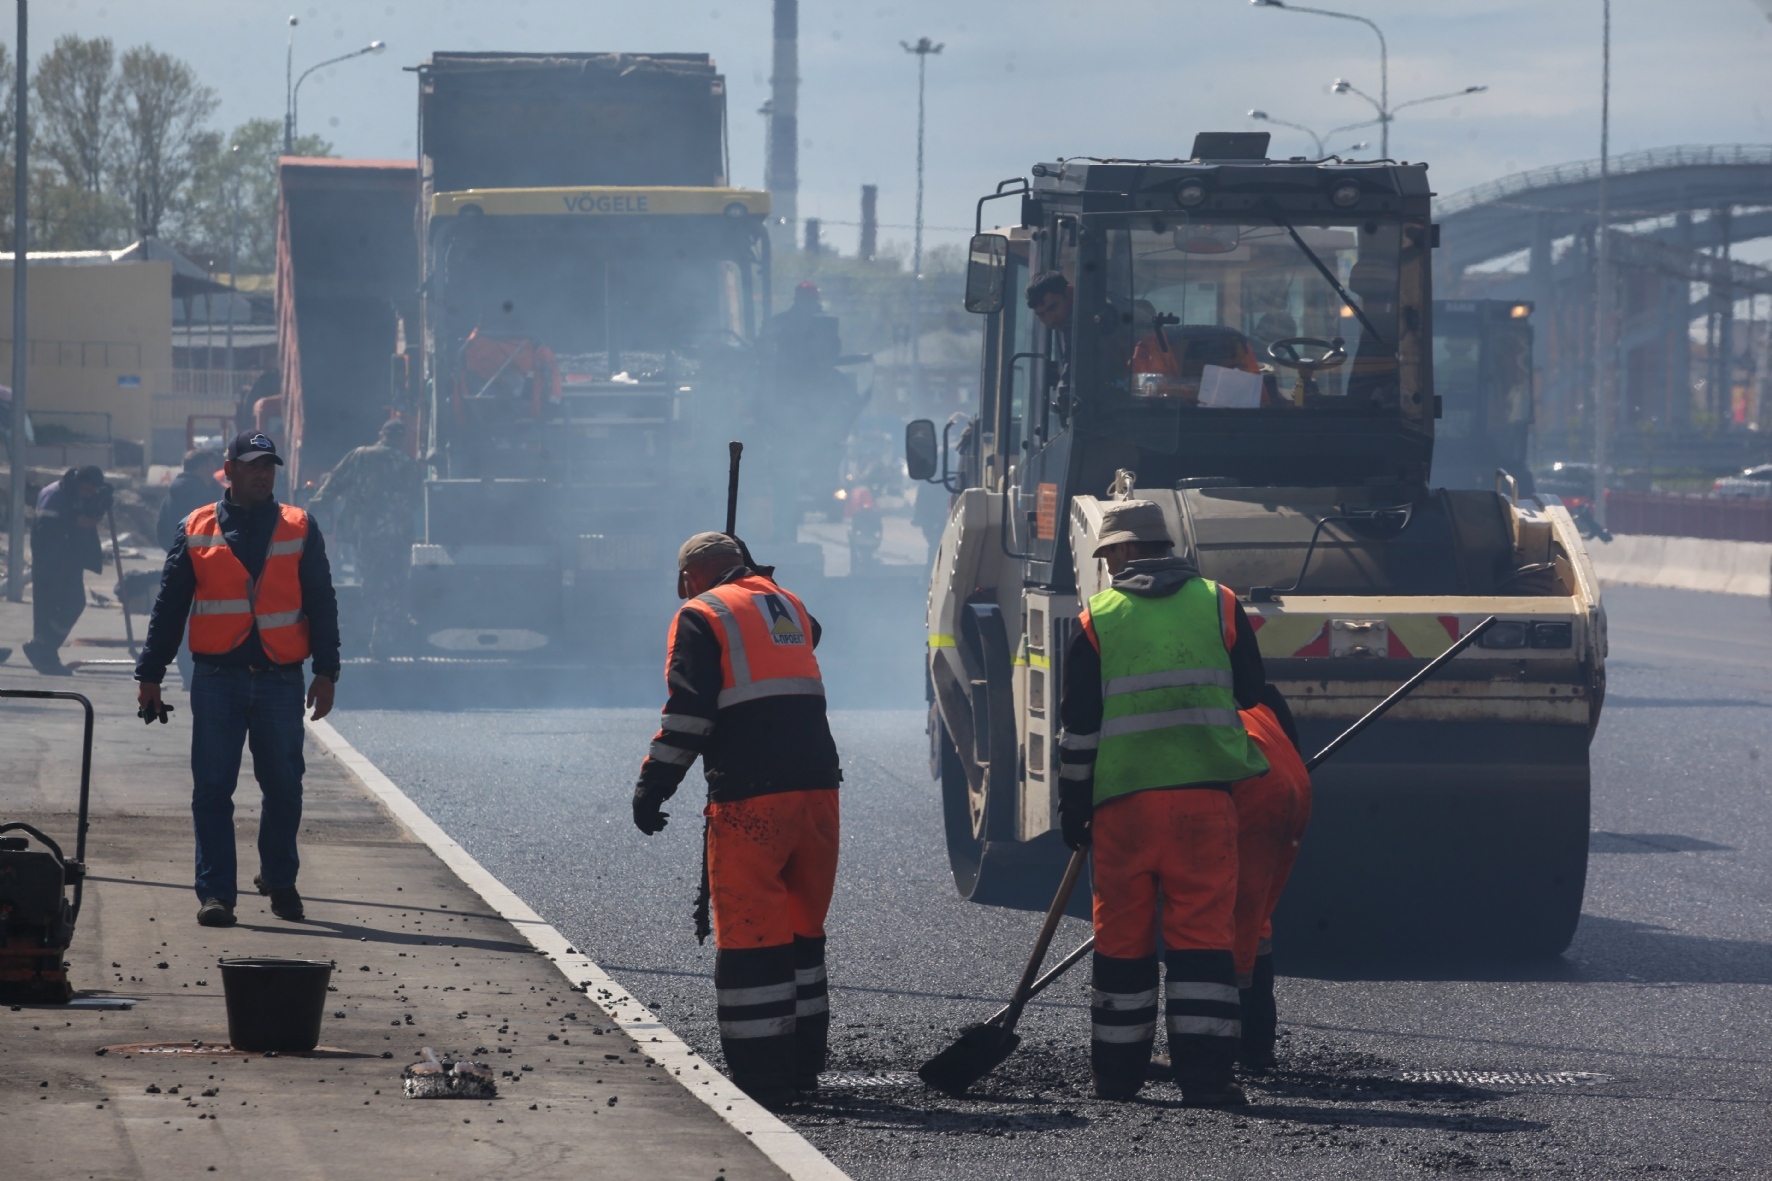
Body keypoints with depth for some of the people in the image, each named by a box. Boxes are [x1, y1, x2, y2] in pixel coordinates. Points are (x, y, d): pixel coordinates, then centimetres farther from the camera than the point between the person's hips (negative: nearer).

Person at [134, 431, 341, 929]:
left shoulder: (299, 529, 7)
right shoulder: (197, 530, 6)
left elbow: (321, 604, 8)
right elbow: (169, 607, 9)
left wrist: (326, 672, 1)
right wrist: (149, 675, 6)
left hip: (281, 680, 1)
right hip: (217, 679, -1)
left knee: (284, 788, 7)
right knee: (212, 790, -4)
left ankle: (279, 878, 26)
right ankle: (215, 893, -1)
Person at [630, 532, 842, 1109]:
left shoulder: (701, 617, 0)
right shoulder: (788, 606, 19)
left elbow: (688, 714, -8)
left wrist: (652, 786, -4)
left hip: (749, 796, -6)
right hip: (817, 784, 6)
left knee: (750, 933, -3)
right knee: (802, 928, 17)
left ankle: (761, 1077, -5)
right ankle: (802, 1062, 21)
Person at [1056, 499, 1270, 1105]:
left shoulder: (1098, 618, 2)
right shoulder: (1219, 604, 5)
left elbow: (1078, 725, 2)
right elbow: (1250, 691, 16)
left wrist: (1073, 806, 10)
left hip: (1122, 798, 0)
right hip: (1205, 791, 0)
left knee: (1123, 932, 9)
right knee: (1203, 926, -1)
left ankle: (1117, 1070, 15)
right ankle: (1204, 1071, -10)